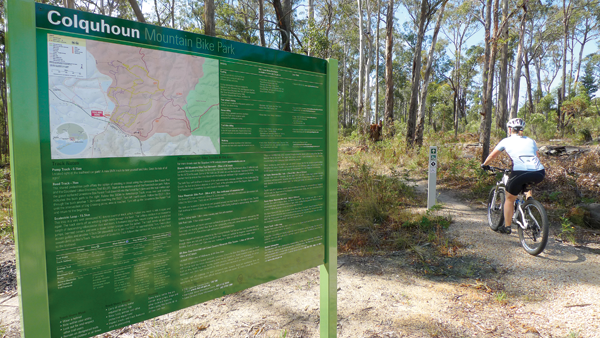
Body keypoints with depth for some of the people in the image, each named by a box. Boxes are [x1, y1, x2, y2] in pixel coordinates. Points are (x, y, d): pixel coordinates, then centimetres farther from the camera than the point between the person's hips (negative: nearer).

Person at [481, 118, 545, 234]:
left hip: (520, 173, -4)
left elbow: (492, 155, 23)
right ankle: (529, 196, 27)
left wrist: (484, 165, 41)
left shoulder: (506, 141, 15)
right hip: (539, 174, 4)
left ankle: (507, 227, 19)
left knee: (509, 198, 17)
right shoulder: (531, 141, 24)